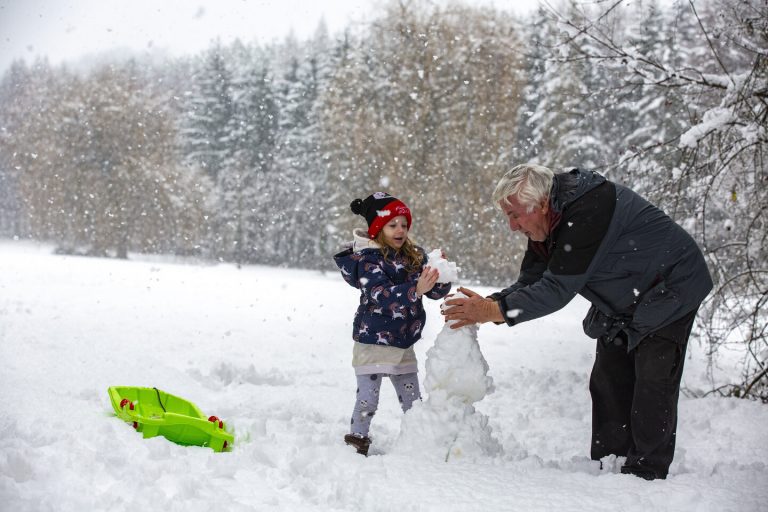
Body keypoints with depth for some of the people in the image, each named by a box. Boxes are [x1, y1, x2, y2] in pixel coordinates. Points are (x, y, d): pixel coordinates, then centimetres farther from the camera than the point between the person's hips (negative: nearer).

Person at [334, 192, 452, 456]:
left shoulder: (414, 256, 3)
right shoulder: (367, 259, -15)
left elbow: (436, 292, 1)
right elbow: (382, 296, -30)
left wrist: (441, 277, -21)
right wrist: (416, 290, -43)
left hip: (403, 344, 6)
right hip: (373, 342, -6)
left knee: (413, 402, 13)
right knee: (367, 401, 0)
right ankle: (356, 442, 16)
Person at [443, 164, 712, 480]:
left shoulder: (588, 211, -35)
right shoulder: (548, 222, -5)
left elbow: (559, 287, -36)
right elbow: (530, 281, -4)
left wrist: (498, 311, -35)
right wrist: (489, 303, -21)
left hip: (670, 290, -9)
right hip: (622, 305, 9)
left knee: (652, 382, -14)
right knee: (608, 382, 7)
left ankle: (646, 475, -6)